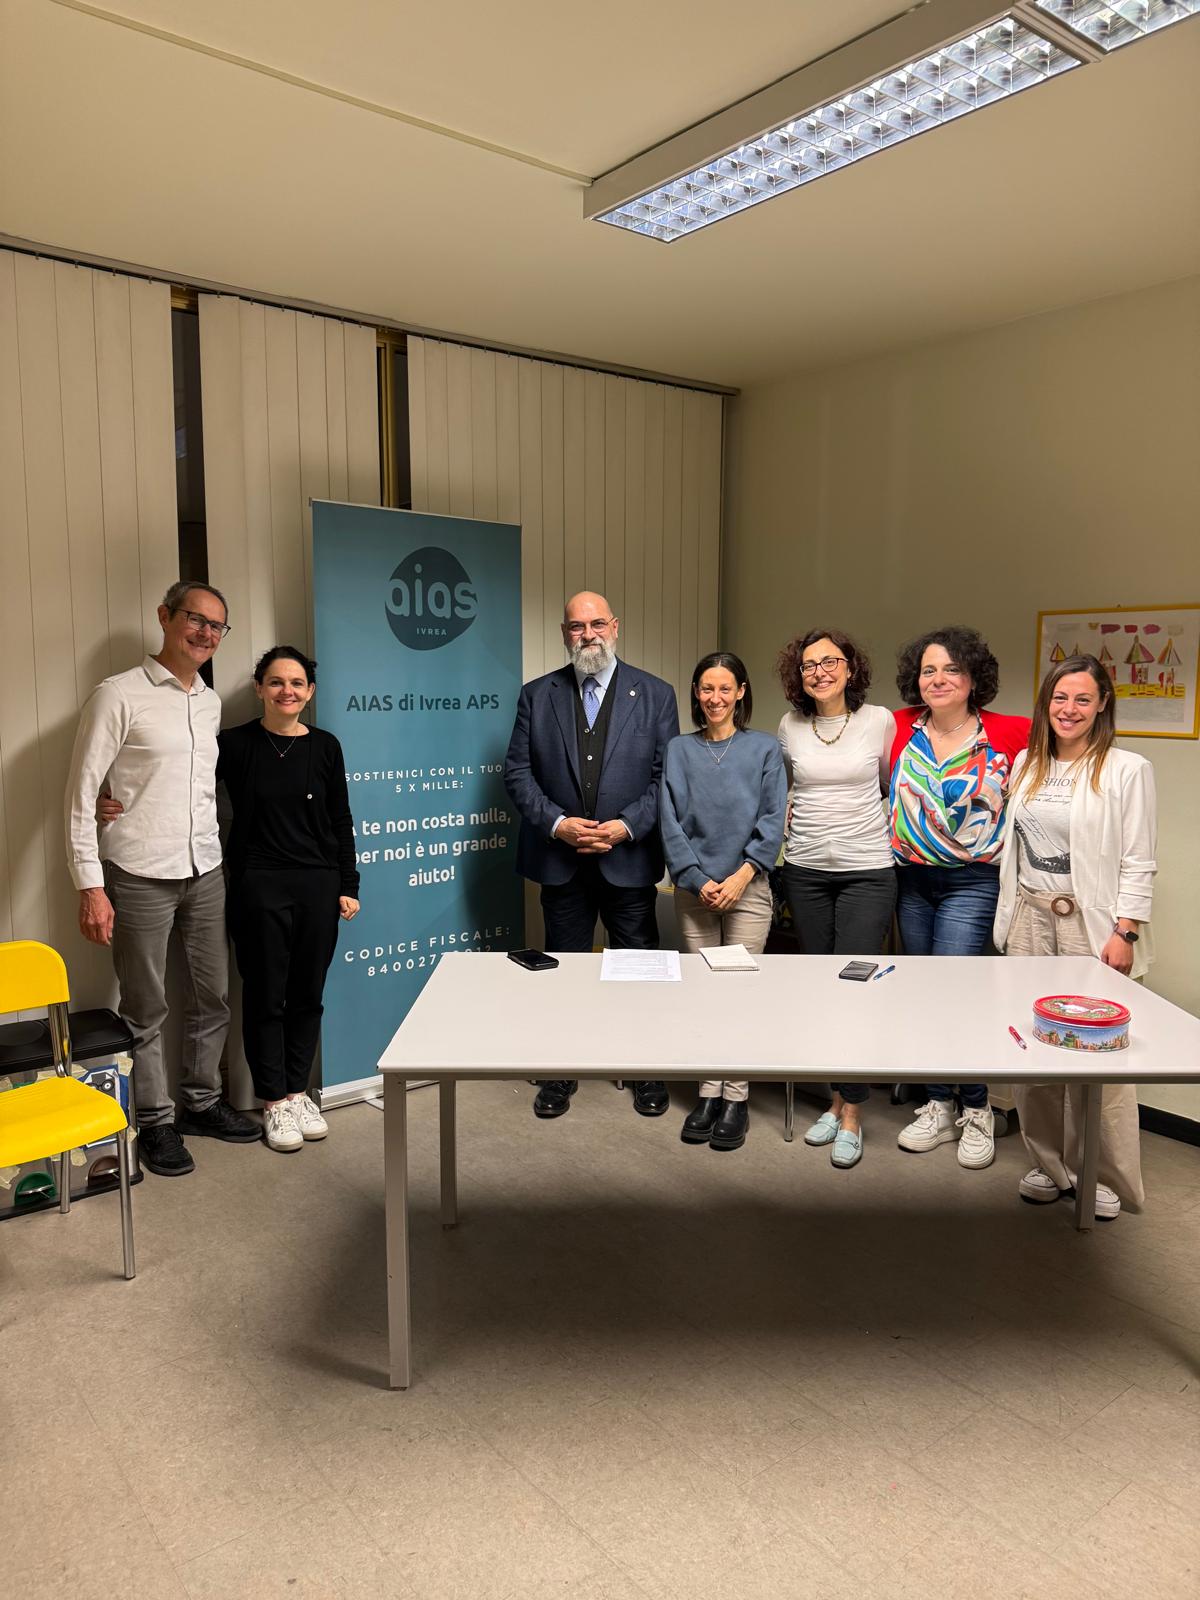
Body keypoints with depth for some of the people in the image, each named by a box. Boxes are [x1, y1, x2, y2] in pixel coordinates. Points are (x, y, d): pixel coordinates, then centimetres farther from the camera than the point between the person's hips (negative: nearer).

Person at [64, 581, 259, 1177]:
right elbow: (82, 794, -9)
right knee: (146, 1009, 5)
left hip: (204, 871, 6)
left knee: (213, 998, 13)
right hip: (138, 875, -6)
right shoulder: (119, 695, -7)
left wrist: (213, 852, 16)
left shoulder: (210, 703, 12)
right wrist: (90, 886, -13)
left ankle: (201, 1102, 30)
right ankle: (154, 1122, 20)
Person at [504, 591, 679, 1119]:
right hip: (559, 859, 1)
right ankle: (561, 1073, 26)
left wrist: (627, 825, -13)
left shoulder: (655, 694, 2)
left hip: (629, 857, -1)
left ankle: (648, 1073, 26)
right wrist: (556, 823, -12)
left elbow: (668, 774, -1)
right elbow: (517, 771, 2)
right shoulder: (536, 695, 4)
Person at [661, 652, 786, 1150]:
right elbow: (671, 822, 2)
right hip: (693, 888, 2)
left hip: (747, 886, -2)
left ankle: (736, 1098, 9)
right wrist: (699, 881, -7)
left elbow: (772, 820, -2)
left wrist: (740, 877, -11)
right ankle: (708, 1093, 17)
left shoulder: (764, 749, 4)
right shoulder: (680, 750, 7)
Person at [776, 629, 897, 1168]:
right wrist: (783, 818, 6)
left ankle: (851, 1116, 5)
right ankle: (836, 1101, 24)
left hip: (868, 871, -3)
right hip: (806, 871, 3)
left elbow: (892, 786, 10)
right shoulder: (790, 726, 4)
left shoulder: (879, 720, -3)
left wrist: (882, 830, 7)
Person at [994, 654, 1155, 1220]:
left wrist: (1125, 932, -12)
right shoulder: (1026, 764, 11)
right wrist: (1007, 917, 12)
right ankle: (1049, 1164, 22)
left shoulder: (1127, 770, -4)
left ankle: (1106, 1177, 16)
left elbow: (1137, 863, -6)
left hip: (1091, 923, -5)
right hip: (1030, 919, 5)